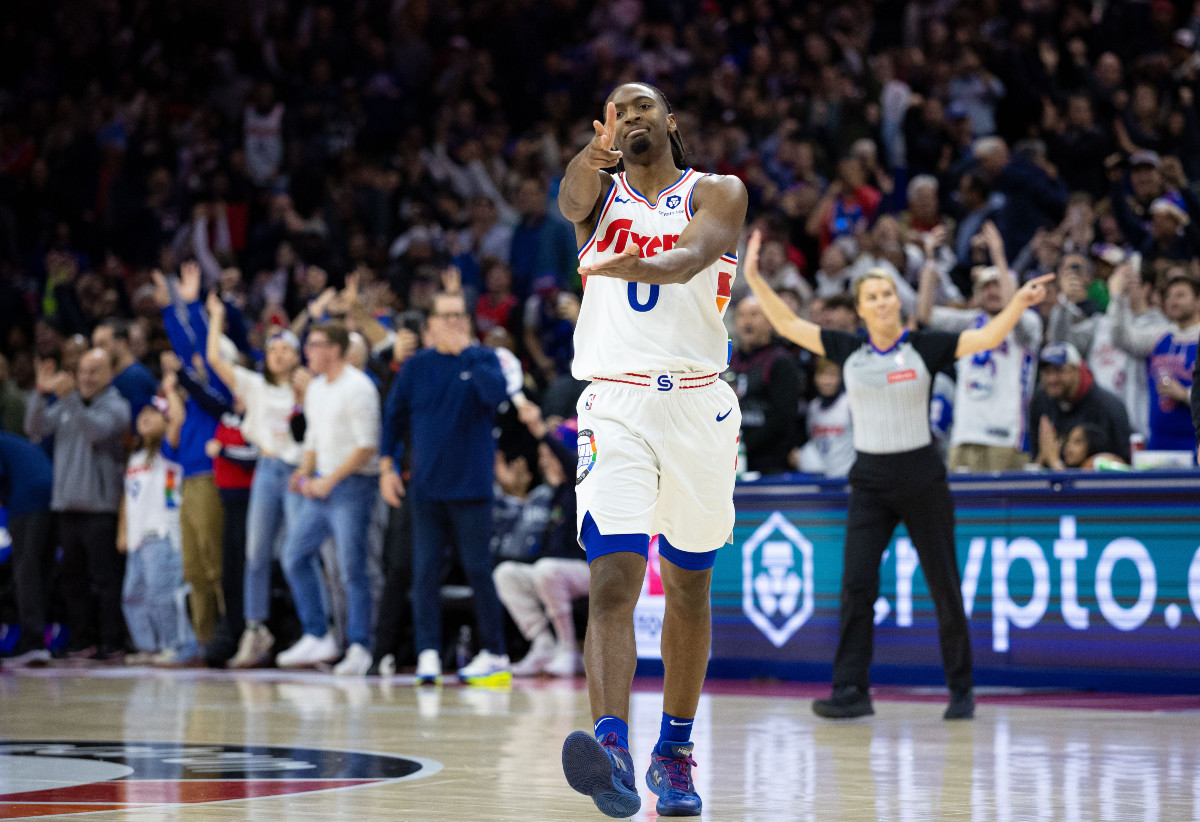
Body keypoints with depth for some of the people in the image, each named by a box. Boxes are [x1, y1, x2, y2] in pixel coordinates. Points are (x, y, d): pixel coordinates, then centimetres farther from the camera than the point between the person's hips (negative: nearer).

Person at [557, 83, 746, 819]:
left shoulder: (718, 193, 3)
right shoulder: (600, 191, 10)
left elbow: (690, 256, -19)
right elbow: (572, 198, -16)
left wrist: (632, 264, -42)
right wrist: (595, 155, -39)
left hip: (699, 405, 1)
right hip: (615, 405, -1)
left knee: (689, 589, 11)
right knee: (612, 580, -18)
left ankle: (675, 751, 24)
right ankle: (613, 747, -32)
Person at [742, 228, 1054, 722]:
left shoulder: (926, 348, -3)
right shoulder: (848, 351, 4)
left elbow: (989, 337, -12)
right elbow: (788, 325, 7)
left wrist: (1019, 303, -28)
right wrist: (754, 278, 1)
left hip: (922, 480, -2)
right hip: (869, 482, 2)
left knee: (944, 587, 4)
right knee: (856, 584, -10)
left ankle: (961, 690, 17)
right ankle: (851, 692, -8)